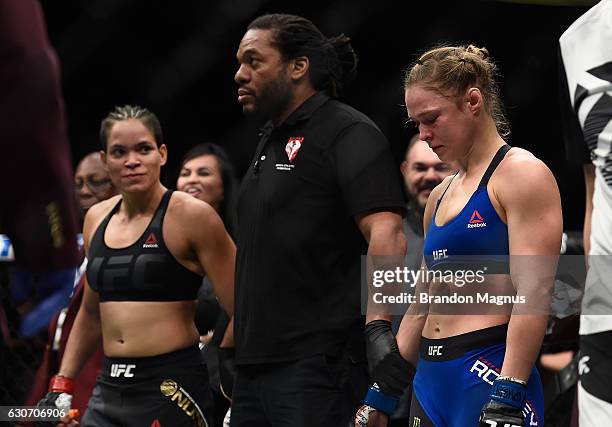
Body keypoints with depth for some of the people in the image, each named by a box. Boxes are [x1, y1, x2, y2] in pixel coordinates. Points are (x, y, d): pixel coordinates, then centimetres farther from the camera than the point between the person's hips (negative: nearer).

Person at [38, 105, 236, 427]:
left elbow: (239, 310, -9)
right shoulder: (97, 219, 12)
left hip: (172, 387, -6)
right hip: (110, 387, 6)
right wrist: (61, 386, 20)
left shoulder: (191, 216, -7)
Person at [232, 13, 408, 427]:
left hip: (321, 363, -9)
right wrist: (230, 343, 24)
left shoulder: (346, 133, -6)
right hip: (256, 368, 9)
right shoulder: (271, 143, 22)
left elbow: (386, 233, -18)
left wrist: (378, 328, -29)